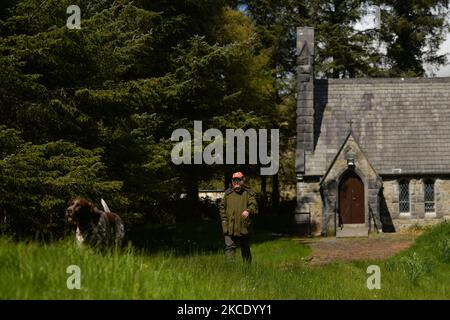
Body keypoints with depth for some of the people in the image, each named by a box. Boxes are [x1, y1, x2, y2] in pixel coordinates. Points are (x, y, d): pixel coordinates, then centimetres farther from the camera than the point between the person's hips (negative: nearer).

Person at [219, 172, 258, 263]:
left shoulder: (248, 193, 1)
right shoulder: (228, 193, 10)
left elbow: (253, 205, -12)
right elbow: (222, 207, 17)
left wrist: (248, 211, -34)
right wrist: (224, 219, 5)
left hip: (244, 227, -1)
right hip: (230, 228, 1)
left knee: (245, 248, 12)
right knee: (229, 247, -7)